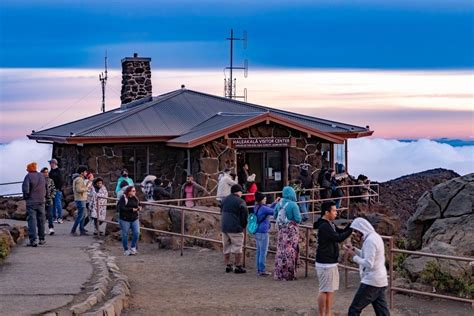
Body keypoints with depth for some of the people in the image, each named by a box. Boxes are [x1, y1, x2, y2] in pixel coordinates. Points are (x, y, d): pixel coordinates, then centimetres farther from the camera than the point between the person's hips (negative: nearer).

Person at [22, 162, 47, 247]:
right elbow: (45, 188, 14)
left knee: (32, 220, -5)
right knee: (41, 220, 15)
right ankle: (42, 239, 23)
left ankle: (33, 240, -13)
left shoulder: (28, 176, -11)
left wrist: (26, 197, -3)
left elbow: (25, 189, -18)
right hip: (41, 201, 5)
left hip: (31, 202, -5)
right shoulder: (41, 176, 8)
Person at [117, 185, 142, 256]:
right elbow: (121, 208, -22)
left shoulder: (135, 198, 7)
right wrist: (132, 209, -25)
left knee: (136, 233, -7)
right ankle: (126, 250, 18)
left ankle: (133, 247, 13)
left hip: (134, 219, 5)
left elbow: (138, 205, 20)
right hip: (125, 219, -5)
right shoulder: (123, 198, -13)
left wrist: (139, 208, -5)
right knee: (125, 235, 4)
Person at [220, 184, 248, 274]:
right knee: (237, 247, 1)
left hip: (224, 227, 7)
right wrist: (243, 226, 5)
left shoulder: (224, 200, 10)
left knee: (226, 247, 13)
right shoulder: (240, 202, -12)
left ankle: (227, 266, 18)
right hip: (235, 228, -7)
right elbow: (245, 216, -11)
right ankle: (238, 267, 3)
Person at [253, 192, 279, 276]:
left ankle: (259, 269, 20)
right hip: (263, 233, -9)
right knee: (263, 252, -2)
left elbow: (268, 209, 23)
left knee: (259, 251, 15)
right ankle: (262, 270, 2)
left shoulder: (257, 208, 10)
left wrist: (274, 203, 18)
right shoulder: (263, 208, -18)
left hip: (257, 232, 9)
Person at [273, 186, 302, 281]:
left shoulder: (279, 204, 2)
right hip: (291, 231, -5)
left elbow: (275, 216, 13)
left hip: (281, 231, 5)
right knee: (290, 252, 2)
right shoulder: (293, 205, -15)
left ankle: (279, 274, 16)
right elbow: (298, 219, -16)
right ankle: (289, 274, 6)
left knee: (281, 251, 12)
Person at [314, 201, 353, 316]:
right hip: (325, 264, -10)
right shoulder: (324, 226, -20)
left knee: (331, 290, 14)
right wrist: (352, 229, -18)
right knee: (325, 291, -2)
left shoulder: (329, 224, 10)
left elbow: (341, 232, 13)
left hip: (331, 263, 10)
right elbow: (339, 238, -23)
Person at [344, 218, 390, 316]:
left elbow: (368, 264, -23)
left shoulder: (370, 240, -18)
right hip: (380, 282, 10)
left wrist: (353, 256, -14)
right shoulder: (376, 237, 13)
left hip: (371, 282, -10)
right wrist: (354, 250, 12)